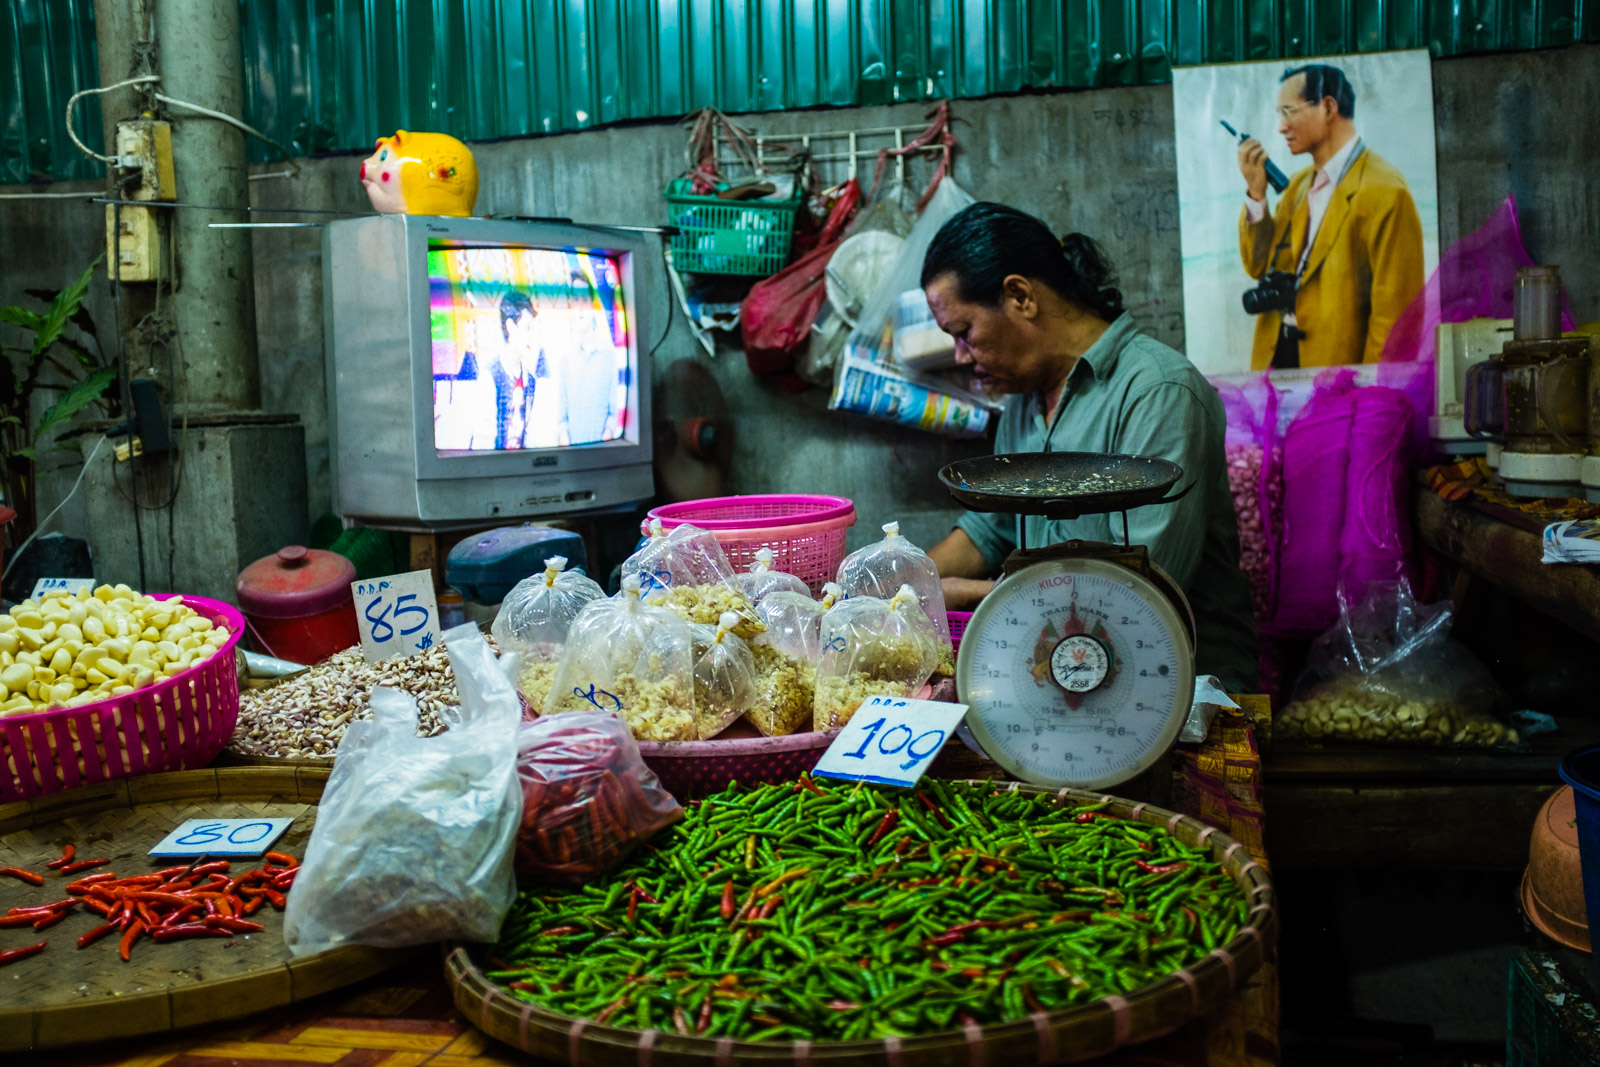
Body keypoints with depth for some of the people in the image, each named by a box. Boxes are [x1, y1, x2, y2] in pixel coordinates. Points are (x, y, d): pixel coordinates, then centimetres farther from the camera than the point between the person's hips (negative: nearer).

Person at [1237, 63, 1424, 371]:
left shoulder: (1384, 191, -12)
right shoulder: (1298, 185, 15)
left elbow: (1394, 307, -14)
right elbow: (1260, 267, 12)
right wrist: (1256, 193, 1)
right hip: (1277, 357, 7)